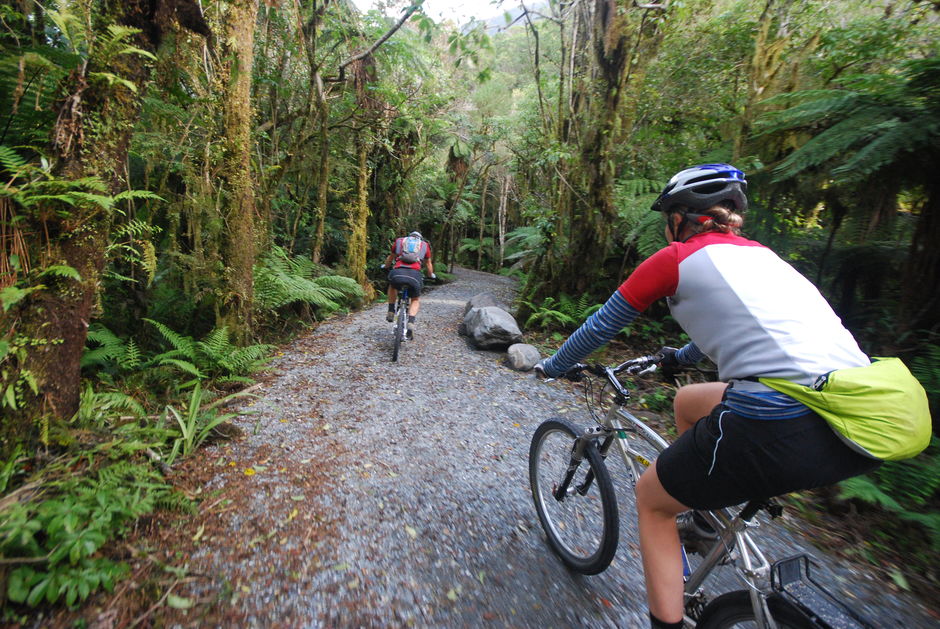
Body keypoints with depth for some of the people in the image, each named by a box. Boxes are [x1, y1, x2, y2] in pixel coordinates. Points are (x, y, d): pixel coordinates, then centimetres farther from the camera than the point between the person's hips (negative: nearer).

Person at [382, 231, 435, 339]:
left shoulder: (399, 241, 29)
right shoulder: (424, 245, 27)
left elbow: (390, 259, 42)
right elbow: (428, 264, 38)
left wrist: (385, 266, 63)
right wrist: (431, 275, 58)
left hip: (397, 272, 1)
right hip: (415, 274, -1)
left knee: (392, 286, 36)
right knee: (416, 300, 23)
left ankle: (391, 312, 29)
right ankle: (411, 324, 1)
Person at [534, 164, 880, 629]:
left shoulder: (675, 258, 2)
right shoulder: (759, 254, 22)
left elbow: (601, 326, 9)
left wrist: (553, 367, 26)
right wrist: (681, 356, 55)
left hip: (784, 427, -8)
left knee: (652, 499, 16)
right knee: (687, 402, 30)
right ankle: (699, 519, 42)